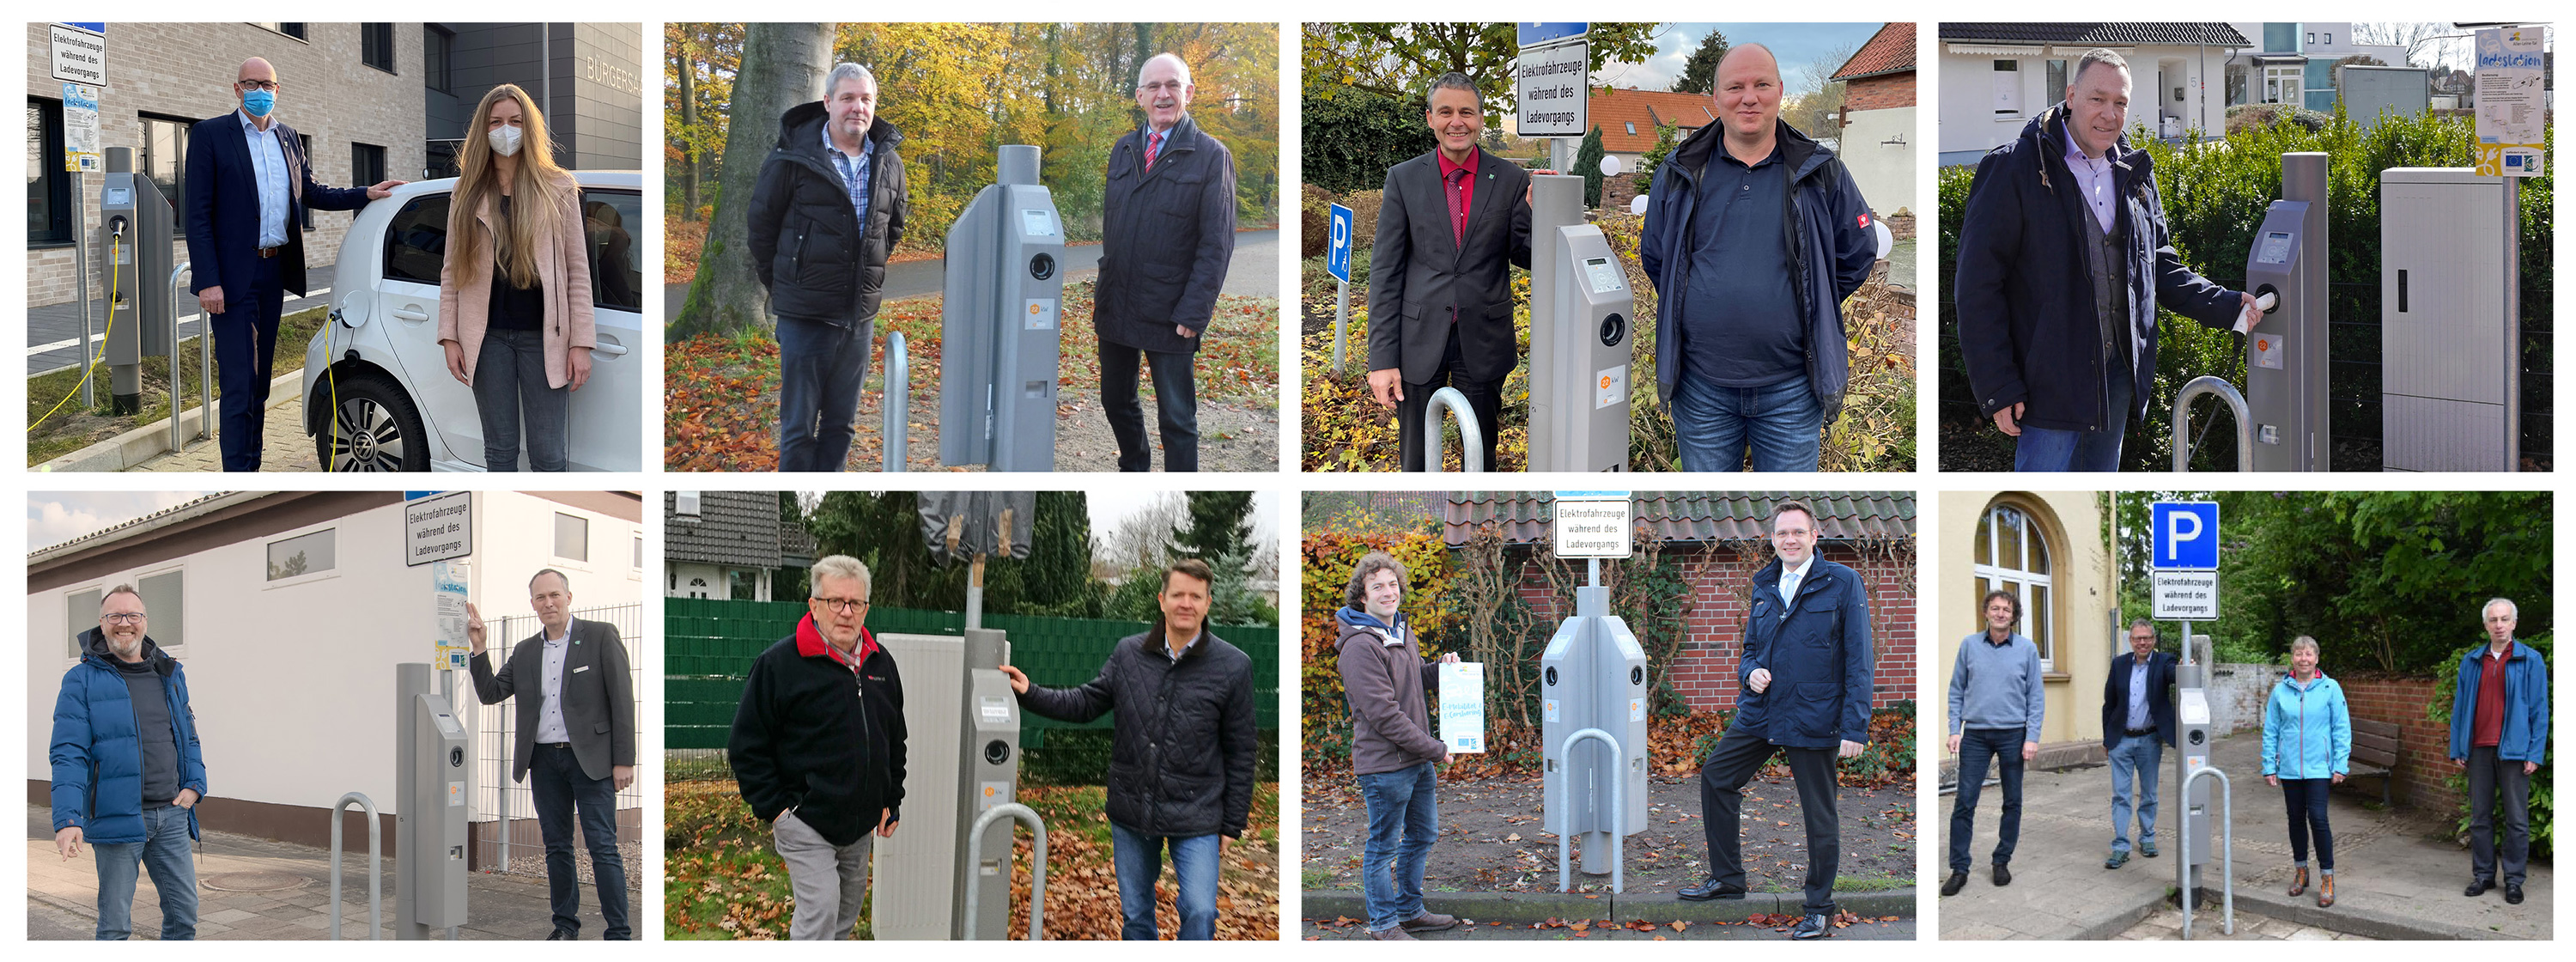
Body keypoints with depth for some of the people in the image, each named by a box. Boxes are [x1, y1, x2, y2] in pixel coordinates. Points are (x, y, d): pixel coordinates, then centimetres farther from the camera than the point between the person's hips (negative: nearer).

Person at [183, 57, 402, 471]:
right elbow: (197, 214, -9)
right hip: (233, 276, -6)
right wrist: (208, 281, -16)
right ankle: (236, 471, -7)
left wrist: (367, 194, 12)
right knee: (238, 383, -8)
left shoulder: (288, 138, 13)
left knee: (260, 378, 12)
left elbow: (310, 193, 24)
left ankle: (252, 465, 18)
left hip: (274, 271, 6)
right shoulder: (210, 135, -5)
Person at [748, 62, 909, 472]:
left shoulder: (889, 164, 6)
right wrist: (780, 284, 6)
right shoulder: (793, 157, -8)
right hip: (804, 315, -4)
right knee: (799, 427, 1)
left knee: (842, 424, 12)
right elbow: (761, 224, 2)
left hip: (860, 316, 4)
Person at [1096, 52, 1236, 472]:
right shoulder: (1123, 150, 11)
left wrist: (1193, 312, -14)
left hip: (1169, 314, -5)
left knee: (1177, 418, 2)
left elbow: (1217, 243, -9)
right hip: (1115, 308, 5)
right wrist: (1099, 295, 9)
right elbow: (1107, 229, 15)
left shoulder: (1211, 155, -6)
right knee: (1116, 403, 16)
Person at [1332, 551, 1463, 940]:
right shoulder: (1360, 646, -19)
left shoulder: (1403, 632, 10)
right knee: (1383, 846, 4)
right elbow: (1382, 714, -22)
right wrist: (1434, 749, -17)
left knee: (1423, 835, 20)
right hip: (1384, 764, -9)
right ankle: (1384, 923, 16)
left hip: (1418, 760, 9)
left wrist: (1441, 667, 2)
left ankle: (1409, 911, 35)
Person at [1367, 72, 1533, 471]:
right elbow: (1385, 270, -2)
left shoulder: (1511, 180, 1)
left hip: (1483, 343, 0)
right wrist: (1382, 359, -8)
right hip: (1420, 341, 0)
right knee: (1417, 457, 10)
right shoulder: (1403, 178, 0)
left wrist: (1535, 212, -19)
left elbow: (1525, 256, 3)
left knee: (1482, 453, 12)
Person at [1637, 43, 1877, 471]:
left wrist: (1813, 309, 8)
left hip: (1789, 389, -1)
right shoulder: (1680, 174, 4)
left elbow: (1858, 255, 11)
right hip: (1701, 386, 1)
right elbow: (1654, 257, 17)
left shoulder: (1820, 173, 2)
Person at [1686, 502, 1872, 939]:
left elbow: (1859, 659, -9)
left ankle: (1819, 909, 17)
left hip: (1813, 719, -6)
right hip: (1760, 714, 6)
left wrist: (1855, 726, -15)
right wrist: (1751, 672, -4)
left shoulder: (1843, 583, -7)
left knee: (1819, 814, 2)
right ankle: (1727, 878, 23)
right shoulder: (1764, 587, 10)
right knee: (1715, 777, 8)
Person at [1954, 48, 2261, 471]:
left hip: (2119, 373, 7)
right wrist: (1998, 388, -14)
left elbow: (2160, 266, 20)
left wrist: (2225, 306, 4)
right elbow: (1978, 288, -11)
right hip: (2049, 382, -6)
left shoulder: (2135, 174, 11)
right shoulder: (2014, 169, -9)